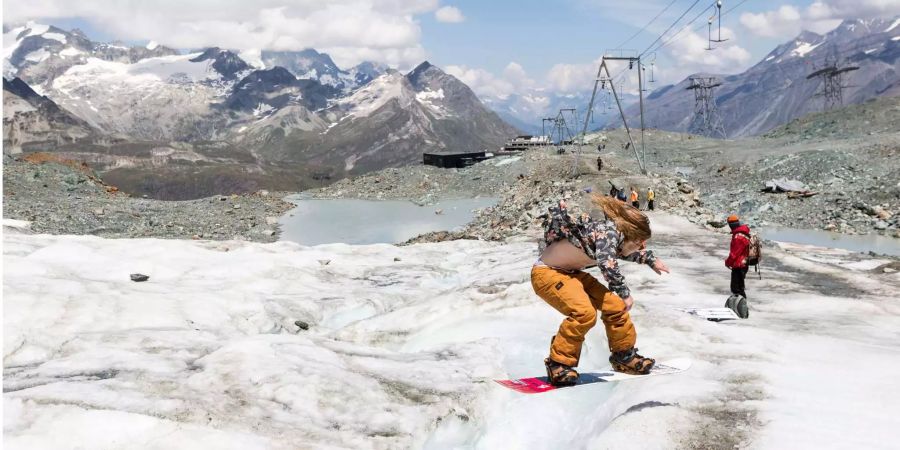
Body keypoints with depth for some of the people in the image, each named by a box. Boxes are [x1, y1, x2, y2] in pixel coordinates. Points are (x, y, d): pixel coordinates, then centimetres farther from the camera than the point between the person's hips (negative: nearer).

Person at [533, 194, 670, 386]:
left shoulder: (617, 235, 3)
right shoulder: (609, 229, -24)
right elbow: (607, 263, -37)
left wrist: (651, 259, 31)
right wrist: (624, 293, -28)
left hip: (571, 273, 10)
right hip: (546, 272, -10)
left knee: (613, 305, 7)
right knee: (584, 312, -29)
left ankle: (624, 356, 26)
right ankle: (559, 364, -14)